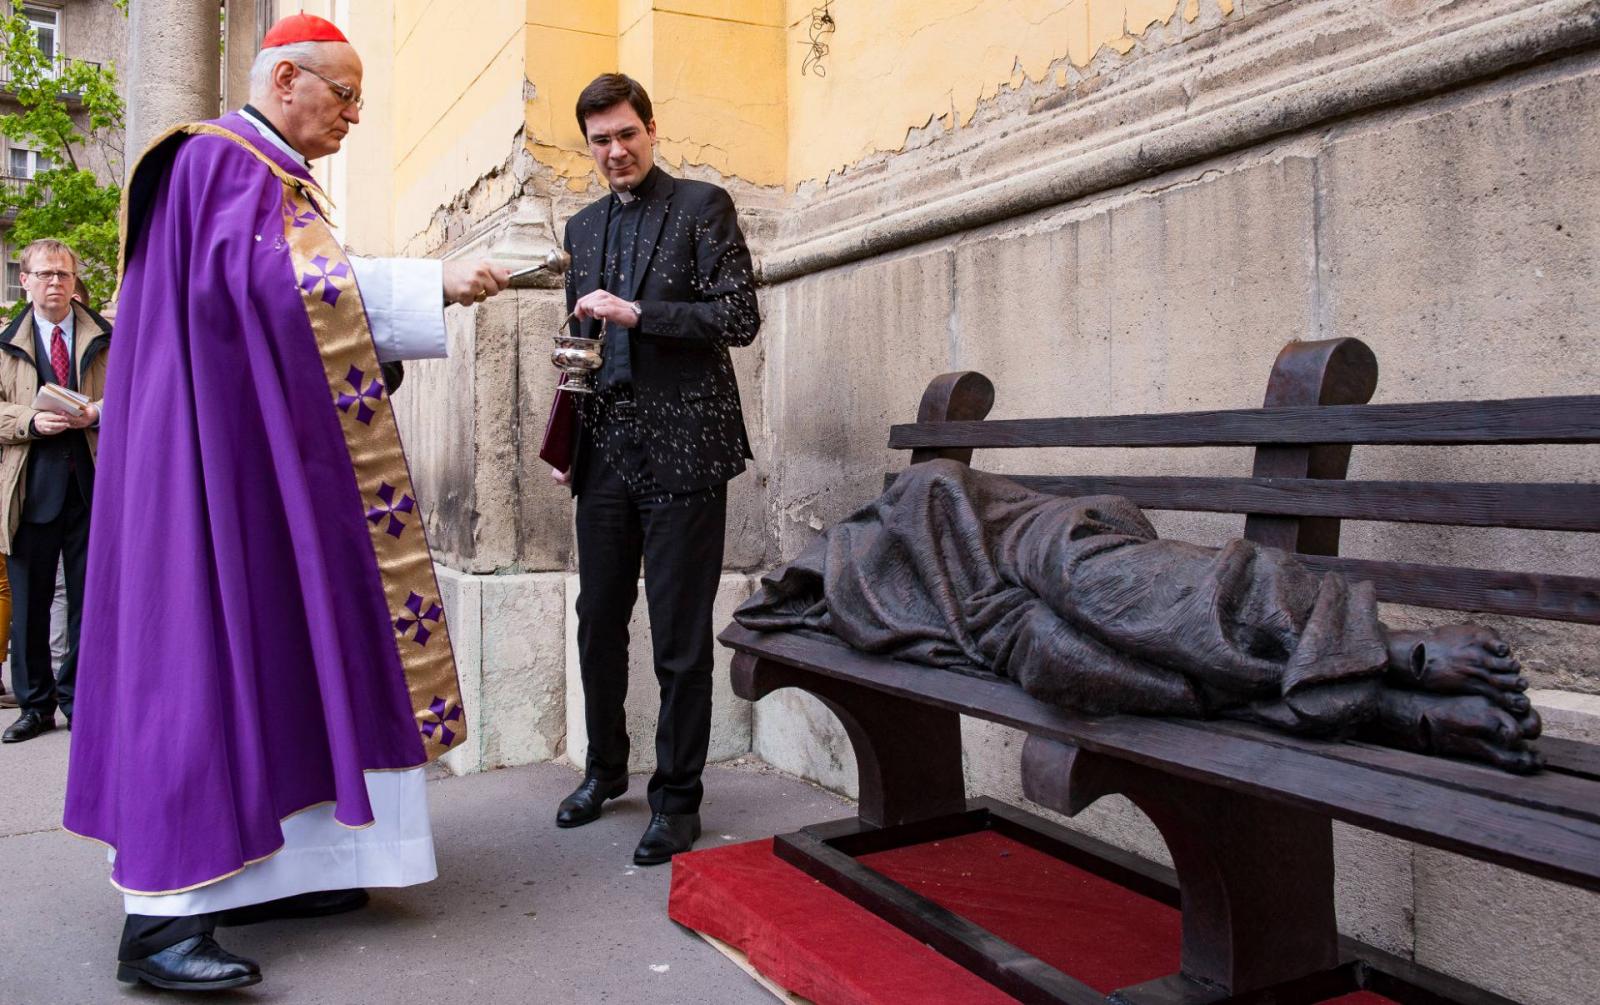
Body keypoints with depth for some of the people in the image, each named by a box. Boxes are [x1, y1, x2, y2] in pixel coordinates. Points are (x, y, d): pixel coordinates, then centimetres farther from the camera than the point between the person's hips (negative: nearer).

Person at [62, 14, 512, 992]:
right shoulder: (223, 161, -7)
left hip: (271, 457, 10)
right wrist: (430, 283, -21)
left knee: (277, 647, 7)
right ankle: (162, 911, -10)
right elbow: (268, 282, -23)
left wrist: (429, 293, 13)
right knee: (210, 646, -13)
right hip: (219, 451, -10)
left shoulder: (276, 179, 23)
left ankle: (267, 864, 13)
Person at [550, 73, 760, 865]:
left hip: (681, 448, -5)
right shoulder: (583, 227, 18)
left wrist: (637, 313, -17)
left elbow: (740, 318, -8)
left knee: (679, 636, -1)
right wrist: (566, 441, 14)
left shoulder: (703, 206, 1)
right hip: (606, 451, 6)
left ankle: (677, 798, 12)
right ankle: (605, 768, 31)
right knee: (598, 622, 12)